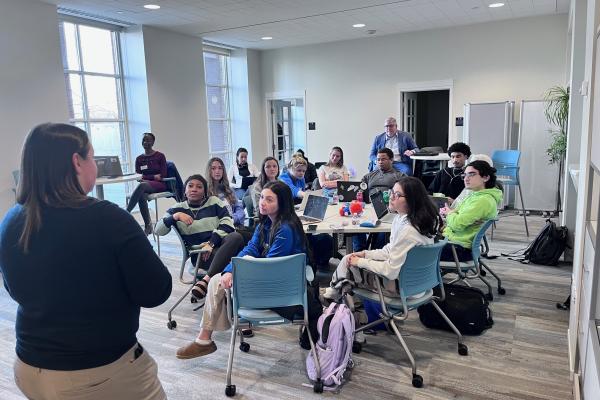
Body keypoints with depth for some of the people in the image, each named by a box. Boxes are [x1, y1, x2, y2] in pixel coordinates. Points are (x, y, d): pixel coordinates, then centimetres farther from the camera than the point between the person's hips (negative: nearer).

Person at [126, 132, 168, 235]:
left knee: (142, 185, -36)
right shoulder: (139, 158, 12)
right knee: (141, 195, -34)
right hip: (145, 185, 3)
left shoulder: (160, 156, 0)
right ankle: (148, 225, -28)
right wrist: (154, 176, -7)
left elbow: (163, 175, -6)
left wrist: (145, 177, -8)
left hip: (159, 184, -3)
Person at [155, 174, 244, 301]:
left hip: (220, 245, 2)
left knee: (236, 237, -36)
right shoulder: (178, 208, 15)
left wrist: (211, 243, -14)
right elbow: (159, 230, 8)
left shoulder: (214, 202, 12)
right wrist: (175, 216, -10)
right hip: (199, 254, -2)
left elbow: (227, 223, -1)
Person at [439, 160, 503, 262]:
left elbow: (457, 224, -24)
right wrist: (450, 212, -2)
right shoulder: (476, 195, 12)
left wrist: (449, 213, -3)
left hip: (460, 249, -9)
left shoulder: (484, 200, -18)